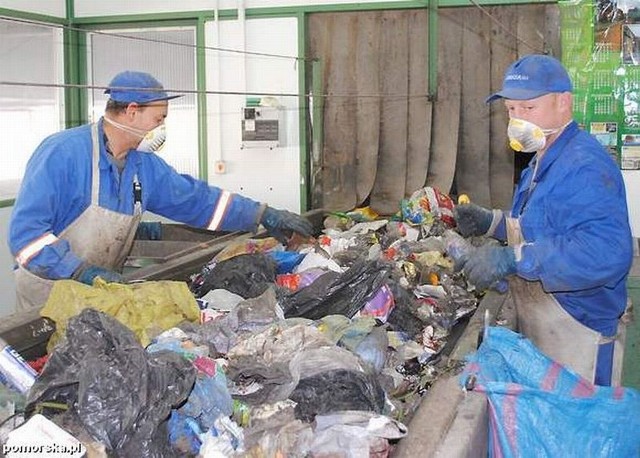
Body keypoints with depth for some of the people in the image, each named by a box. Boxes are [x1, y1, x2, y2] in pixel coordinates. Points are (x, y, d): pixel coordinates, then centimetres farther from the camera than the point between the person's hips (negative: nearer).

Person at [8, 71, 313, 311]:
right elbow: (25, 230, -22)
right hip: (48, 298, -6)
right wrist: (81, 272, -30)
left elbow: (195, 199, 13)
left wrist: (264, 215, 10)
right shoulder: (62, 152, -18)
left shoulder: (145, 164, 4)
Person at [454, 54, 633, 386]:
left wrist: (513, 259, -36)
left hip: (579, 338, -10)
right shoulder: (542, 162, 13)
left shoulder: (585, 166, -22)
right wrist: (490, 222, 8)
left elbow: (607, 251, -36)